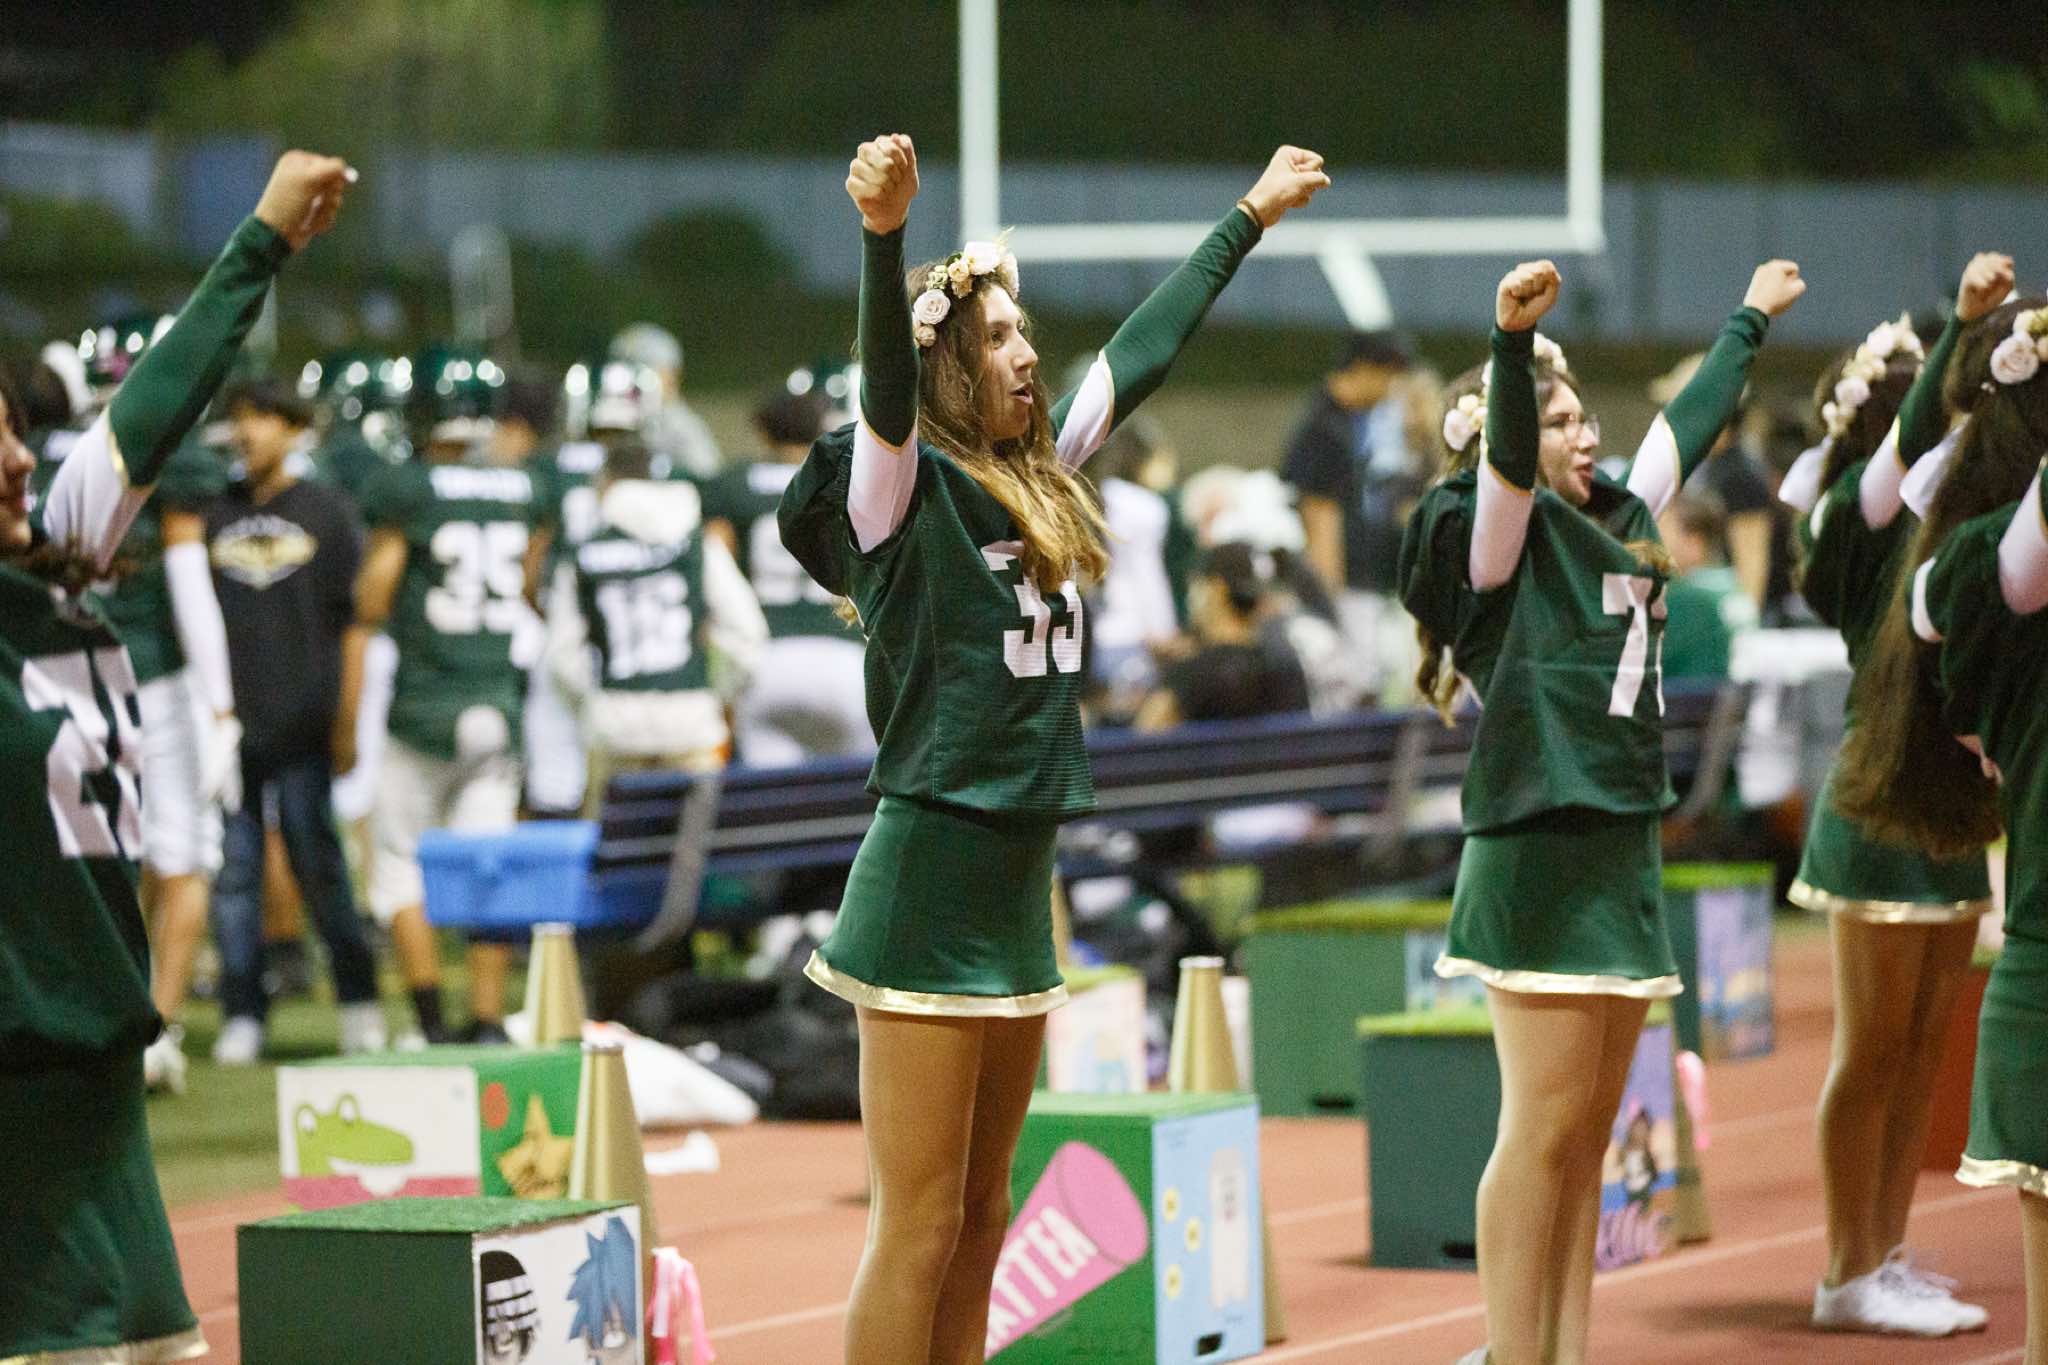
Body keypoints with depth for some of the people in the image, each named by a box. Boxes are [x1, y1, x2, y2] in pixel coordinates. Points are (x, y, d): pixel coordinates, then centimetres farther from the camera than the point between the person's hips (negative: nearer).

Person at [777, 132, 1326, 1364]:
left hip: (1019, 888, 8)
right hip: (930, 879, -8)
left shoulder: (1039, 475, 12)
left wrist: (1251, 218, 34)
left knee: (982, 1226, 11)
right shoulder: (902, 485, -9)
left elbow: (1147, 350, 24)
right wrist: (884, 238, -48)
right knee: (918, 1236, -7)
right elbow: (887, 375, -29)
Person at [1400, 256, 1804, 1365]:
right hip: (1540, 852, -8)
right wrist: (1512, 337, -43)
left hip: (1619, 851, 8)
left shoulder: (1615, 526, 18)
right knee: (1543, 1129, -10)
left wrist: (1750, 321, 44)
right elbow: (1509, 453, -25)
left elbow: (1686, 425, 32)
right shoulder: (1499, 534, -5)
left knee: (1588, 1134, 7)